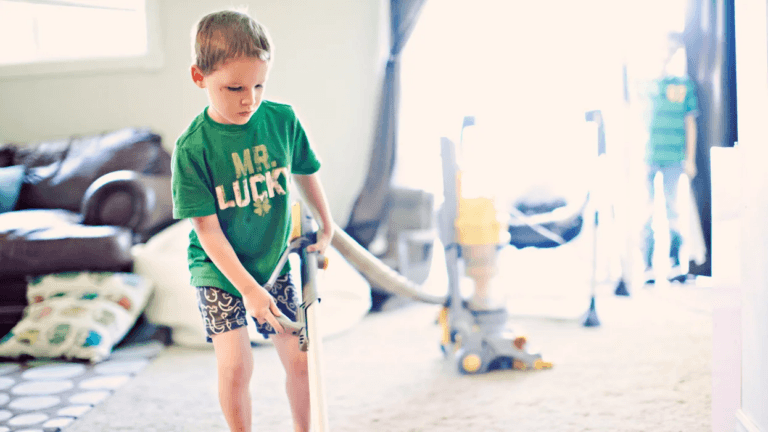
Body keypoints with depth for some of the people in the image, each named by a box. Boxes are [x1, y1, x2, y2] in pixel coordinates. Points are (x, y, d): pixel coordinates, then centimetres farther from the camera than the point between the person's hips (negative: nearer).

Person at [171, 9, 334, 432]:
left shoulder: (282, 119, -12)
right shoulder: (192, 148, -21)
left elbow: (305, 172, 8)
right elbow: (207, 229, -18)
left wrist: (326, 226, 16)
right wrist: (248, 288, -21)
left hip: (274, 261, 3)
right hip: (219, 269, -3)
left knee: (298, 359, 6)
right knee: (235, 365, -12)